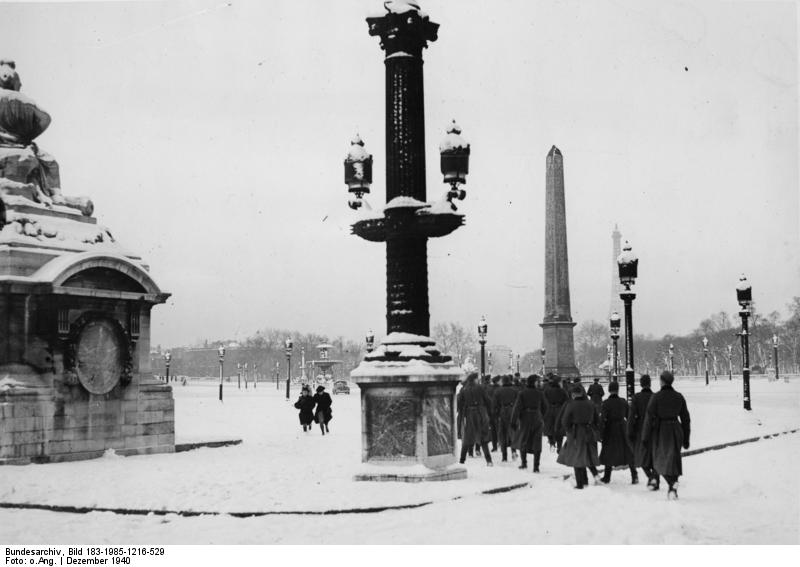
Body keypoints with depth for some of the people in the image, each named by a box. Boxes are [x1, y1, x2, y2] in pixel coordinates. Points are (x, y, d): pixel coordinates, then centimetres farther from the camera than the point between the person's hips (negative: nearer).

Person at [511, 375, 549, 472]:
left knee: (522, 442, 18)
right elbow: (545, 407, 7)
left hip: (525, 420, -2)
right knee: (536, 444, 5)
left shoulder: (522, 394, -10)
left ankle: (523, 463, 22)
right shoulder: (539, 394, -2)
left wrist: (513, 420, -8)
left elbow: (517, 408, -13)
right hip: (537, 421, 2)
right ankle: (536, 466, 1)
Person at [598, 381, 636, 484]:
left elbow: (602, 418, -16)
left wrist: (601, 431, -10)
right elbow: (629, 416, 4)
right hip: (622, 429, 2)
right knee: (627, 451, 10)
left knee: (609, 452, 10)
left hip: (610, 429, -2)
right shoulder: (624, 402, -4)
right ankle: (634, 476, 5)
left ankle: (607, 477, 14)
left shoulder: (606, 403, -13)